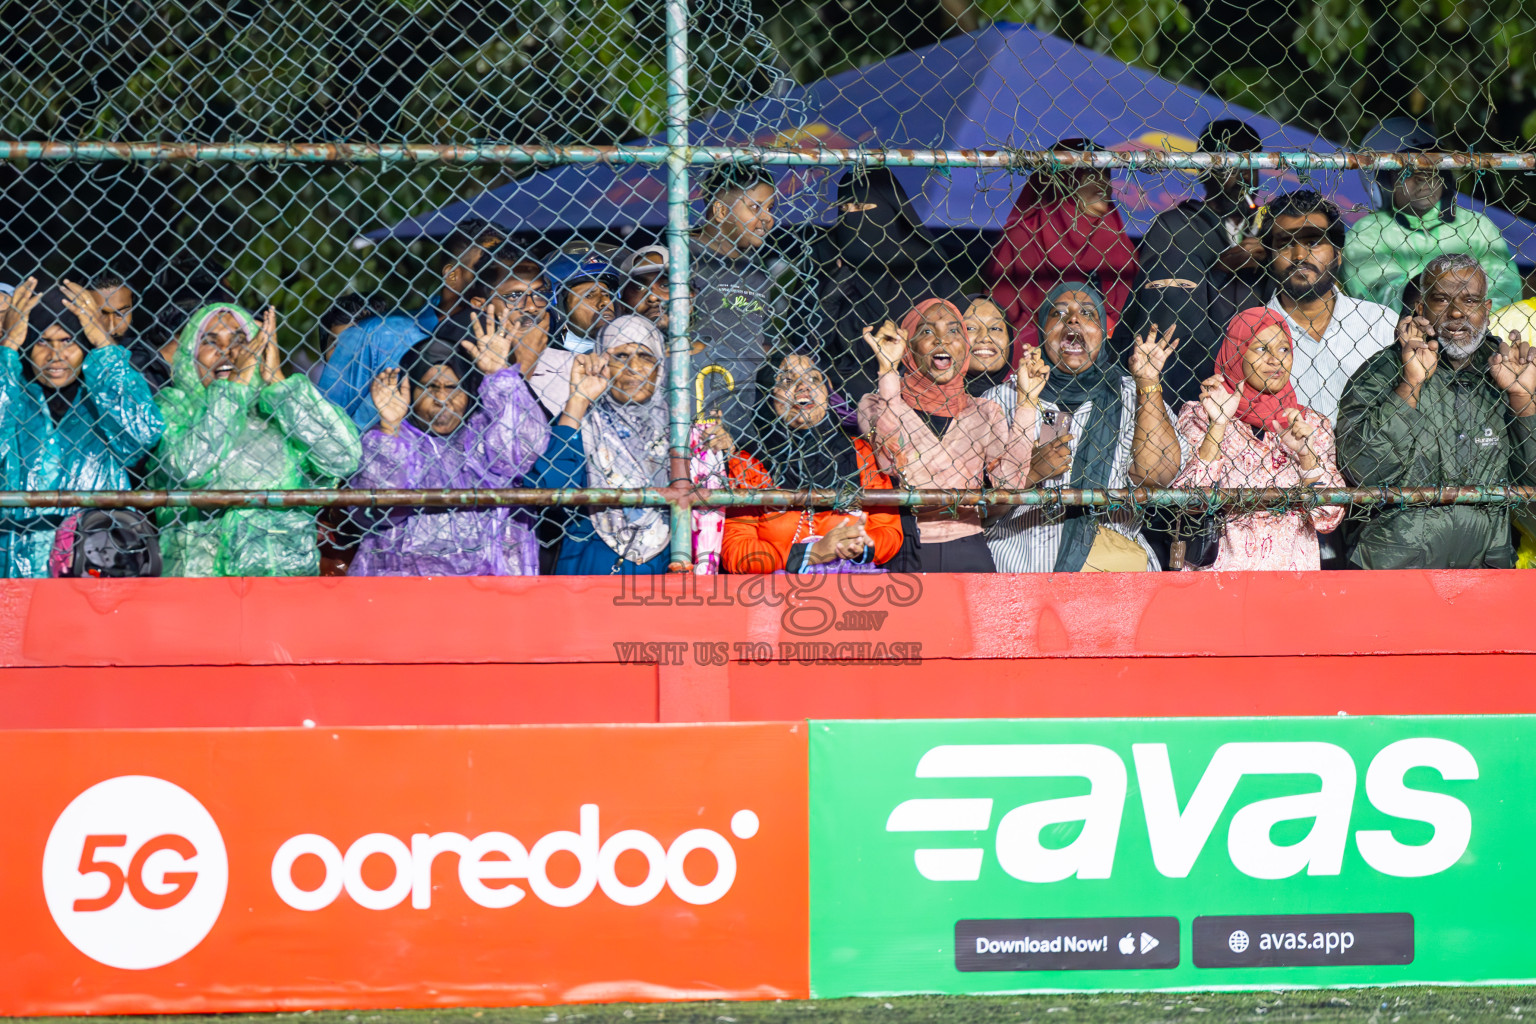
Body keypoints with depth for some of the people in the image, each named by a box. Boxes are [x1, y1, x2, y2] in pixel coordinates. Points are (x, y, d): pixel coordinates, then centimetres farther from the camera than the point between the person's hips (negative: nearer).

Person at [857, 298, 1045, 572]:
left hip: (968, 554, 2)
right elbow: (892, 459, -12)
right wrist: (888, 369, -10)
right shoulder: (876, 405, 9)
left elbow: (1010, 481, 0)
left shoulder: (984, 412, 15)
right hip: (904, 555, -2)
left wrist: (1025, 402, 1)